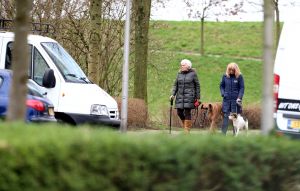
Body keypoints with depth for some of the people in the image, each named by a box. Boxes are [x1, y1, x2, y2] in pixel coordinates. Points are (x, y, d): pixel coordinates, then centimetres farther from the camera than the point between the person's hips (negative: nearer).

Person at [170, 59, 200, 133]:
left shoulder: (193, 73, -2)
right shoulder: (179, 74, 9)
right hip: (180, 96, 4)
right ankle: (185, 124, 27)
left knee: (187, 112, -7)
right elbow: (175, 85, 12)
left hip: (189, 96, -4)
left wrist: (197, 97, -1)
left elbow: (197, 85, 1)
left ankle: (187, 130, -2)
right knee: (179, 112, 1)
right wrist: (173, 94, -1)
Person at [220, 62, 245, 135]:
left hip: (235, 99, -2)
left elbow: (242, 88, -3)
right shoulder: (225, 76, 4)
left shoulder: (239, 76, -3)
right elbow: (221, 86, 14)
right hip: (226, 99, 2)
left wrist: (239, 98, -13)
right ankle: (223, 133, -3)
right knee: (225, 116, -2)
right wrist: (223, 93, -3)